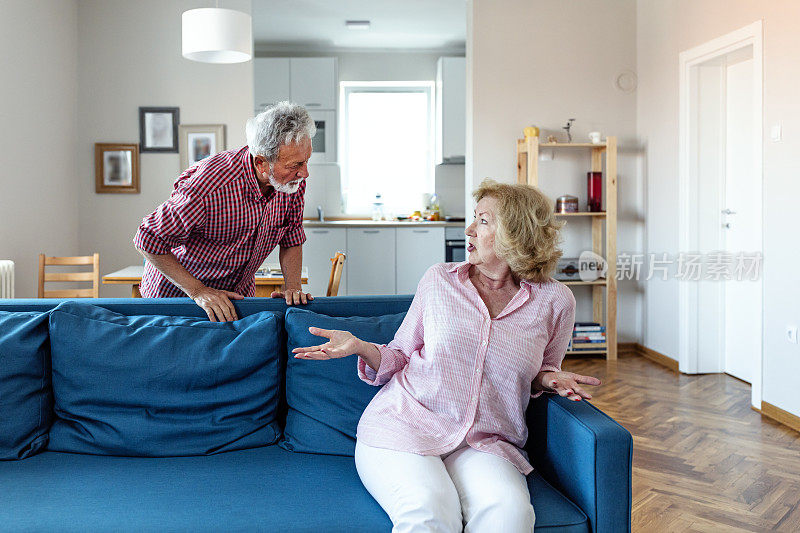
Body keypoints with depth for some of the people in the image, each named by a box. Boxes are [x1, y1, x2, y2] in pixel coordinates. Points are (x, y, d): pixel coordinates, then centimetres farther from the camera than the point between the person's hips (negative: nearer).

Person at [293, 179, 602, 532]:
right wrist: (361, 347, -4)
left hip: (483, 445, 1)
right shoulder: (439, 281, 8)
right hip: (403, 424, 0)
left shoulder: (554, 301, 7)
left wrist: (549, 378, 0)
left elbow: (543, 370, 24)